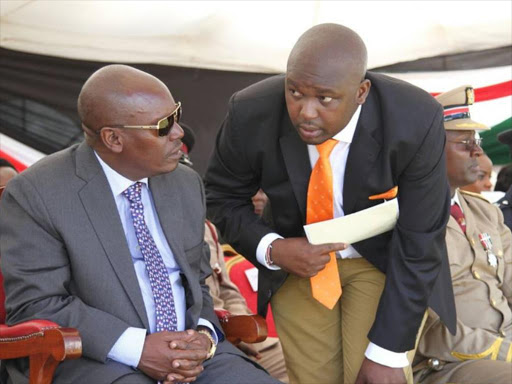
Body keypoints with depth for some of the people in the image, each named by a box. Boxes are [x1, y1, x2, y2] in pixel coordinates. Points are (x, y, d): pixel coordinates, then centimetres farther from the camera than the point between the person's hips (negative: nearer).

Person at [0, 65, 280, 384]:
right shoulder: (34, 194, -8)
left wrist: (203, 336, -5)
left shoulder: (186, 185, 9)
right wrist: (137, 348, -19)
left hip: (190, 354, 5)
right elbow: (34, 307, -11)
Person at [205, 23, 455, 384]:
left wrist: (387, 351, -19)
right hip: (298, 257, 2)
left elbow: (419, 243, -20)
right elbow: (222, 197, -5)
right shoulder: (251, 114, -24)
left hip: (388, 257, -1)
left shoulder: (416, 121, -28)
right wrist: (271, 249, -23)